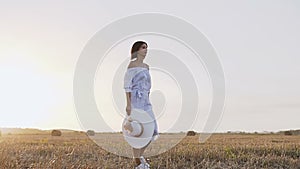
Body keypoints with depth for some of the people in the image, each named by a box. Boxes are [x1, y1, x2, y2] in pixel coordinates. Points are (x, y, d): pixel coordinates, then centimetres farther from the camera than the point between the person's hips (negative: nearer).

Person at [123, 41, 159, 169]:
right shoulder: (132, 65, -6)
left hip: (145, 101, 8)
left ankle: (140, 155, 23)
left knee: (152, 130, 5)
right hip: (135, 100, -8)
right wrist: (128, 104, -16)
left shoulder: (146, 67, 16)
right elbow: (127, 85, -11)